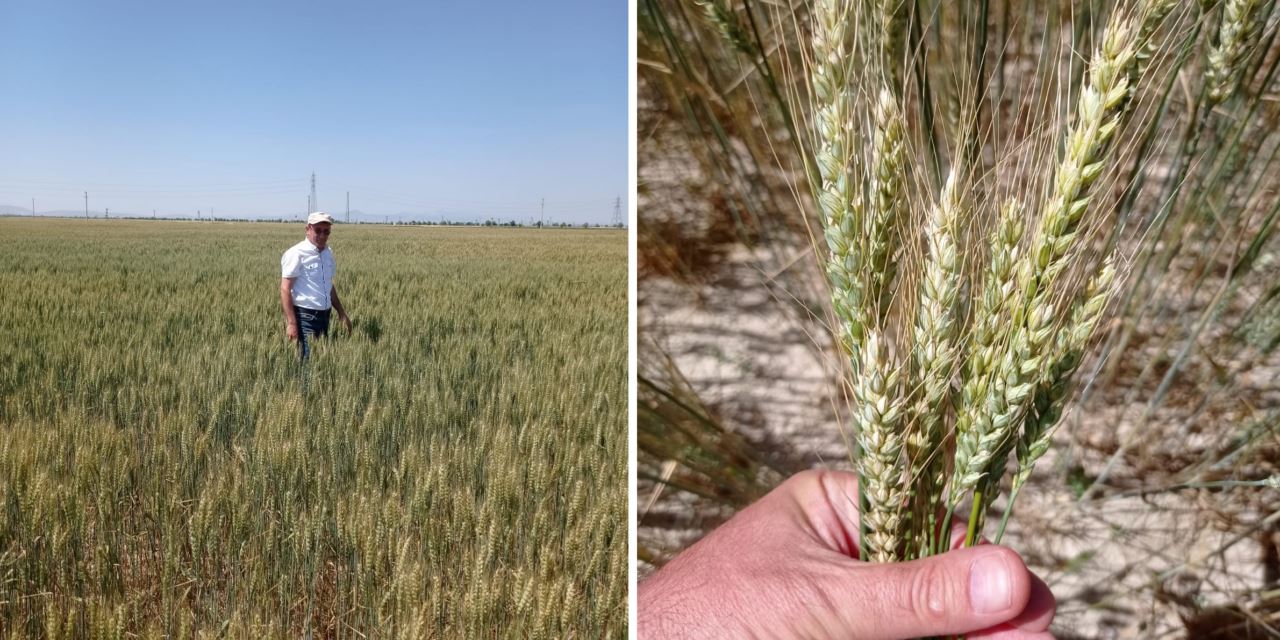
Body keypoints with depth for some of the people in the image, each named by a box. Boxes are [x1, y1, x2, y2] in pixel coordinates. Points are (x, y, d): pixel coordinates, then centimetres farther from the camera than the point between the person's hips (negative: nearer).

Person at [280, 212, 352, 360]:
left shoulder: (328, 253, 11)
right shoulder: (296, 254, -11)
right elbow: (285, 290, -14)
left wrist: (342, 313, 21)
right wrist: (291, 323, -20)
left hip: (324, 316, 7)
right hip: (304, 317, -7)